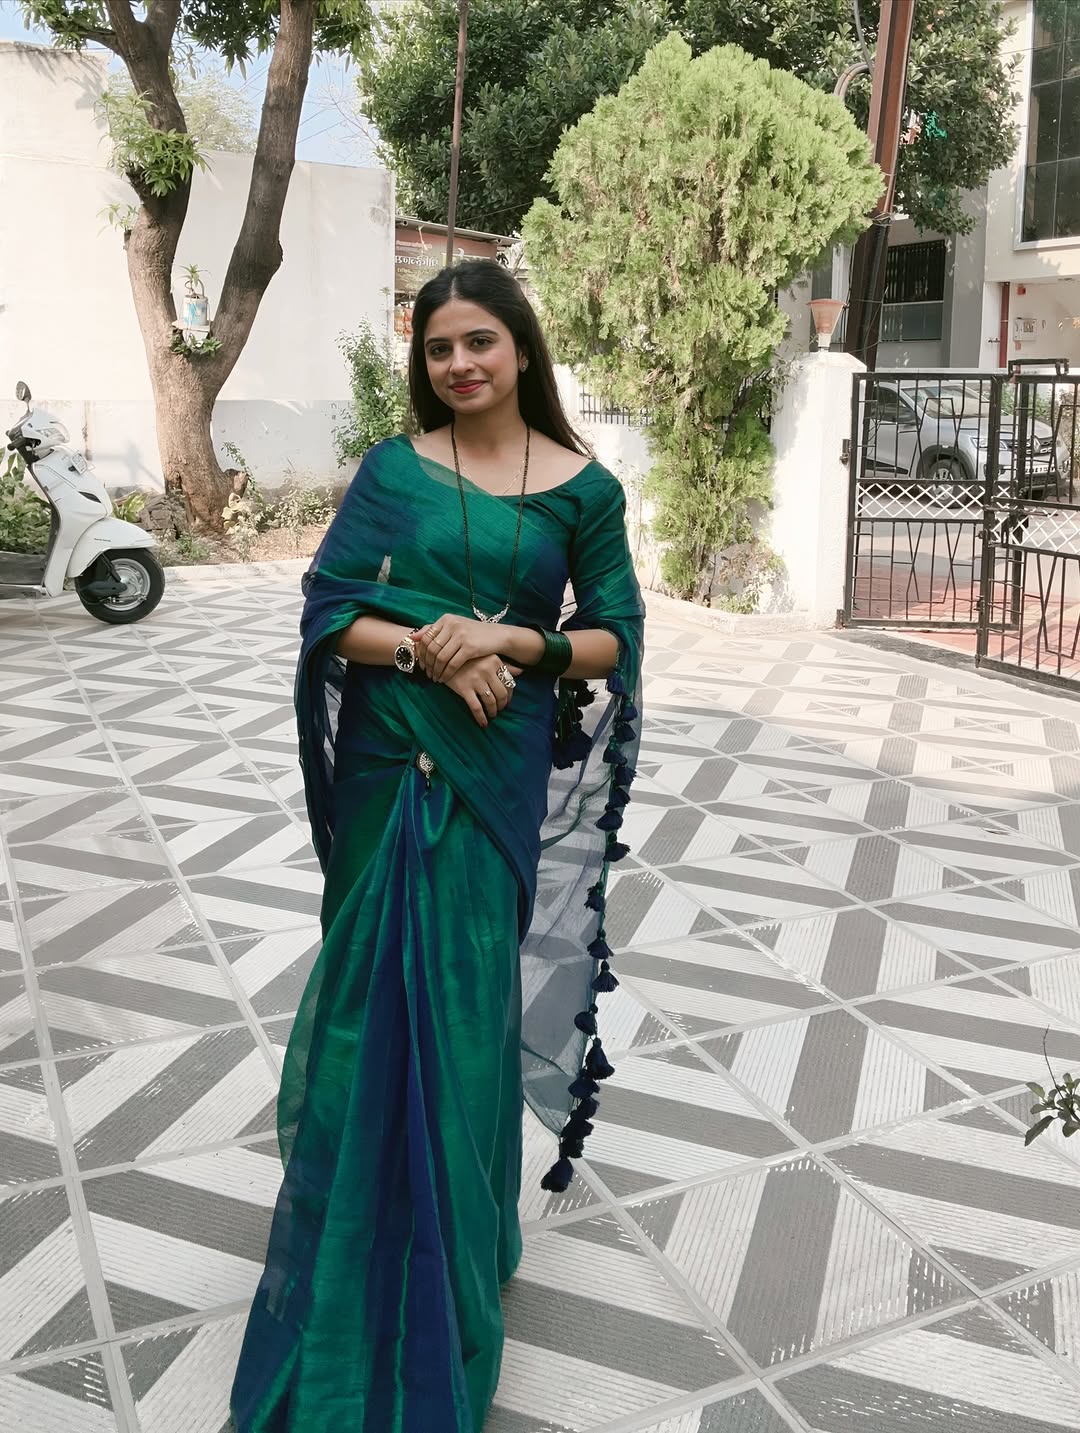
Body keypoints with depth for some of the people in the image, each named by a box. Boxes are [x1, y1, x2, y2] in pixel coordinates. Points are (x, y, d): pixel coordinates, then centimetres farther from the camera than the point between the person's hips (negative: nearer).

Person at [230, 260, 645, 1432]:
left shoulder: (582, 487, 2)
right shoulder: (393, 469, 3)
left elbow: (616, 640, 2)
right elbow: (329, 614, 0)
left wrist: (510, 641, -14)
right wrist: (426, 648, -17)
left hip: (507, 775, -1)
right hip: (393, 764, 1)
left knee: (473, 996, 6)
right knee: (383, 993, 7)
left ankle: (461, 1231, 28)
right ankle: (370, 1241, 30)